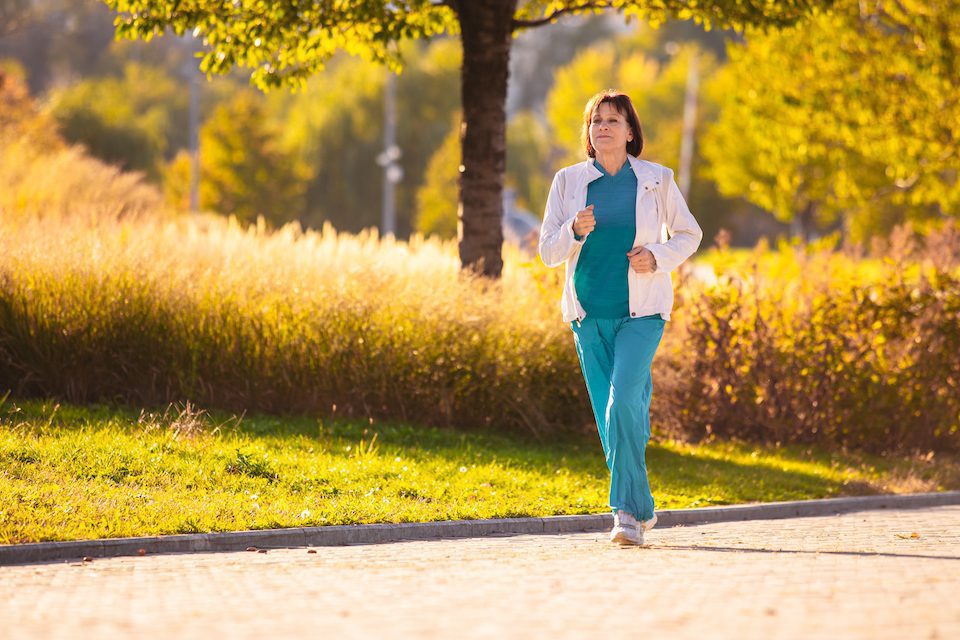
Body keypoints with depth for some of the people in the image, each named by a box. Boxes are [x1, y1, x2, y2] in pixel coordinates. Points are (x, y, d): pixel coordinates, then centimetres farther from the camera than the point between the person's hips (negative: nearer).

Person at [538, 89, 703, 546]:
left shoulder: (656, 180, 0)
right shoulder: (568, 181, 4)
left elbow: (688, 234, 10)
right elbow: (548, 251, 4)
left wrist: (658, 257, -10)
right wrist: (575, 232, -17)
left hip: (641, 312, -3)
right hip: (589, 314, 3)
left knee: (623, 402, -20)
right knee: (612, 418, 6)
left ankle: (626, 511, -14)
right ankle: (642, 510, 23)